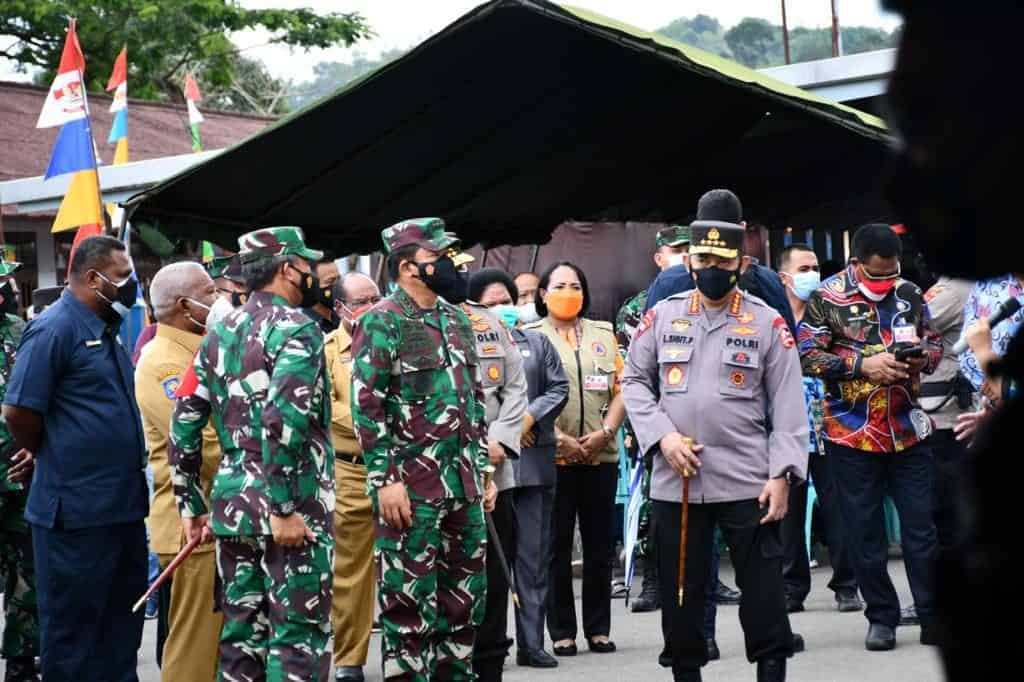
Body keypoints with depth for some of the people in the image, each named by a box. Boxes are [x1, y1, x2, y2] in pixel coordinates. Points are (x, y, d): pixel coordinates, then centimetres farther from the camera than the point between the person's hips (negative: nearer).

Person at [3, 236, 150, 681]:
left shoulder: (106, 331, 14)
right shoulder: (55, 329, -13)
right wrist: (53, 459, -1)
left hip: (124, 506, 9)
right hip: (77, 511, -9)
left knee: (122, 623, 16)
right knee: (73, 629, 1)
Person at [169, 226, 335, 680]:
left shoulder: (219, 333, 13)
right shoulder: (296, 328, -10)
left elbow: (184, 425, 12)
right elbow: (283, 421, -23)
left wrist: (192, 504, 17)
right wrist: (284, 509, -21)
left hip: (232, 503, 7)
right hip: (291, 508, -7)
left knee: (241, 633, 13)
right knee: (297, 636, -3)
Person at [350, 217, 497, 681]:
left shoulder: (457, 321, 15)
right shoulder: (381, 323, -8)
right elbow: (367, 406, -13)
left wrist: (483, 470, 16)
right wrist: (384, 480, -17)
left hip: (464, 485, 7)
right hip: (412, 485, -7)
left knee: (465, 597, 12)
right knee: (409, 602, -2)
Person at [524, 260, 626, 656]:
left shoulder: (604, 335, 14)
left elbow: (622, 389, 9)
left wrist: (604, 433, -6)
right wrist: (559, 438, -13)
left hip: (601, 456, 3)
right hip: (551, 457, -3)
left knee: (599, 545, 6)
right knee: (557, 545, 1)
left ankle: (598, 628, 14)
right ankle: (561, 631, 7)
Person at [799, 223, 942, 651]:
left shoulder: (910, 294, 6)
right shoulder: (826, 299, -4)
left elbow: (935, 343, 16)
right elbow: (807, 356, -8)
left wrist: (921, 357, -8)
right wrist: (862, 365, -17)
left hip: (908, 429, 2)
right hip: (851, 434, -2)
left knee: (920, 525, 3)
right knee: (864, 530, 4)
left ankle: (933, 616, 10)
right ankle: (881, 618, 16)